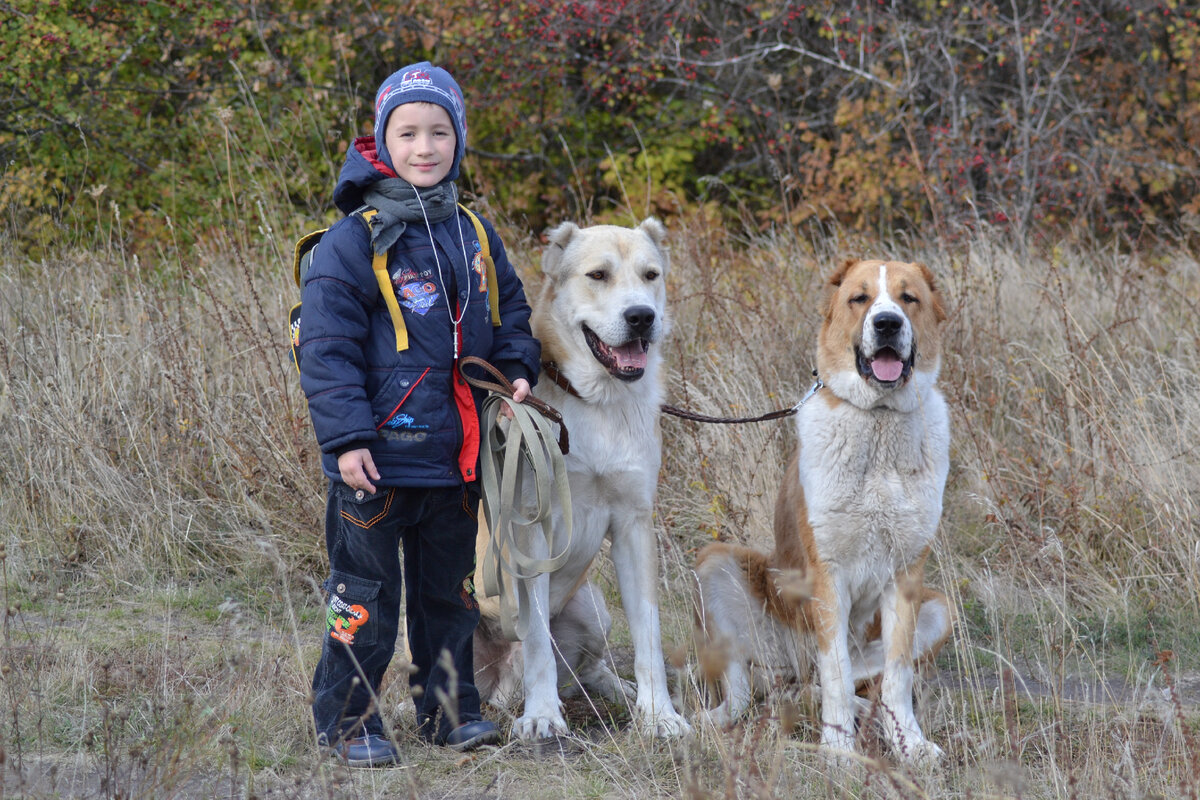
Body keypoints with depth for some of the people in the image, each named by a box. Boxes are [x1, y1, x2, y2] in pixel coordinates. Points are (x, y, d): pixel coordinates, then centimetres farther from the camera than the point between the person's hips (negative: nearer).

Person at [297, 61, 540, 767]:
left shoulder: (475, 237, 8)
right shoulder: (355, 241, -11)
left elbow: (509, 311, 21)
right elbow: (327, 347, -12)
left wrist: (518, 369, 2)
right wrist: (346, 438, -18)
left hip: (457, 456, 6)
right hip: (379, 456, -6)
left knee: (450, 588, 15)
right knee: (367, 594, 1)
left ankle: (450, 707, 27)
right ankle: (349, 720, 10)